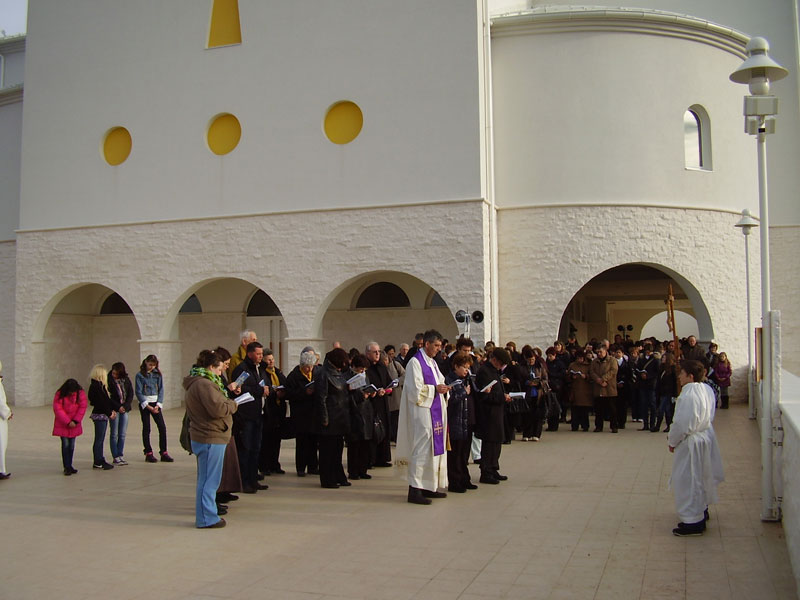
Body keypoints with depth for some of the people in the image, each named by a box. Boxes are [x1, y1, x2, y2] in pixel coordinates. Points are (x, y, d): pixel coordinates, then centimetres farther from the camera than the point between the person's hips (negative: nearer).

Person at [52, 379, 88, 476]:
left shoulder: (80, 393, -6)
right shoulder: (60, 395, -13)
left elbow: (83, 407, -5)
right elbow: (57, 409, -15)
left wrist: (75, 421, -13)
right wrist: (68, 422, -18)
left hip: (74, 424, 2)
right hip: (62, 424, -2)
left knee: (72, 445, 6)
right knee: (65, 444, -6)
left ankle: (69, 465, 16)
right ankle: (67, 467, -1)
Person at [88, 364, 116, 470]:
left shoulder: (100, 385, 14)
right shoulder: (95, 386, -16)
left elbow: (107, 399, 16)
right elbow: (101, 402, -19)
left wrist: (112, 410, 6)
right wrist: (109, 413, -15)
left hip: (103, 415, 10)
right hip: (99, 415, -10)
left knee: (101, 439, 14)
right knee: (99, 439, -3)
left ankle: (100, 460, 20)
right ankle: (97, 462, 4)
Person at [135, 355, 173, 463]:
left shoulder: (158, 374, 6)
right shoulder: (140, 375, -3)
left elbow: (161, 390, 6)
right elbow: (138, 392, -6)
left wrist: (158, 405, -6)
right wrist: (147, 406, -13)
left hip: (155, 403, 3)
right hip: (144, 403, -3)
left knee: (162, 427, -4)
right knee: (146, 428, 0)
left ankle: (164, 453, 3)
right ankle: (148, 453, 9)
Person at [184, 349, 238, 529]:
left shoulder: (197, 382, 17)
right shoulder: (203, 384, -18)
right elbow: (216, 408, -25)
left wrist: (228, 401, 7)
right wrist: (233, 405, -8)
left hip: (204, 437, 11)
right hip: (210, 438, -11)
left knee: (207, 479, 16)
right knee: (209, 479, -4)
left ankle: (207, 514, 25)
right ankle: (206, 519, 2)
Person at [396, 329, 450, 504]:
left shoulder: (432, 362, 17)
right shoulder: (415, 362, -11)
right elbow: (415, 389, -17)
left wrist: (443, 389, 3)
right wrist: (435, 389, -14)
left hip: (436, 412, 10)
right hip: (422, 413, -9)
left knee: (435, 447, 11)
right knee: (422, 449, -9)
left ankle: (429, 486, 18)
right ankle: (415, 490, -5)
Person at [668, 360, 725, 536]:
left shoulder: (688, 396, -27)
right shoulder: (707, 389, 2)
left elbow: (682, 424, -25)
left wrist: (672, 441, -8)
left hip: (691, 443, -10)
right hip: (706, 437, 10)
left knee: (688, 481, 1)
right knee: (701, 478, 24)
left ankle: (693, 522, 8)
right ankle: (702, 510, 41)